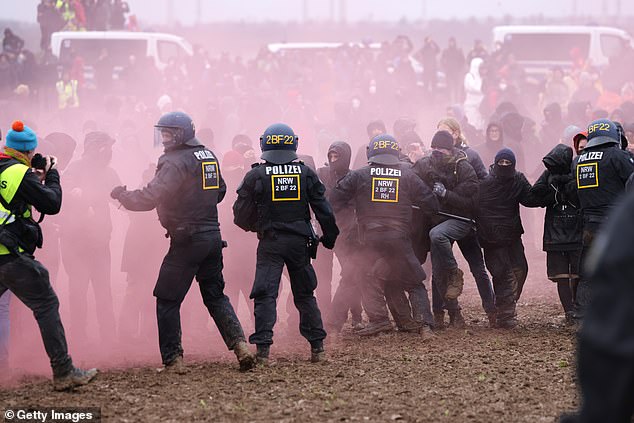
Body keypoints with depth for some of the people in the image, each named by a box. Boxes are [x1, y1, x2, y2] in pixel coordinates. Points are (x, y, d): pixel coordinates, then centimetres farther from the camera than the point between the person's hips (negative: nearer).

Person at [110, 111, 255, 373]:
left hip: (187, 240, -8)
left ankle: (172, 359, -1)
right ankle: (239, 344, -1)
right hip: (213, 236, 8)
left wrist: (122, 195, -8)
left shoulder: (176, 162, -14)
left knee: (167, 300, 2)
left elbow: (151, 197, -21)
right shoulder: (209, 156, 12)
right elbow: (220, 191, 25)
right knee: (215, 296, 15)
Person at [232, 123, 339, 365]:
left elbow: (241, 214, -1)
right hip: (300, 242, 3)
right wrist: (330, 237, 15)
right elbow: (323, 209, 3)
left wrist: (253, 227, 20)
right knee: (305, 295, 14)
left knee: (265, 295, -3)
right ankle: (317, 348, 15)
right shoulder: (306, 173, 1)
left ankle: (263, 349, -15)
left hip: (270, 242, -3)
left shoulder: (256, 175, -6)